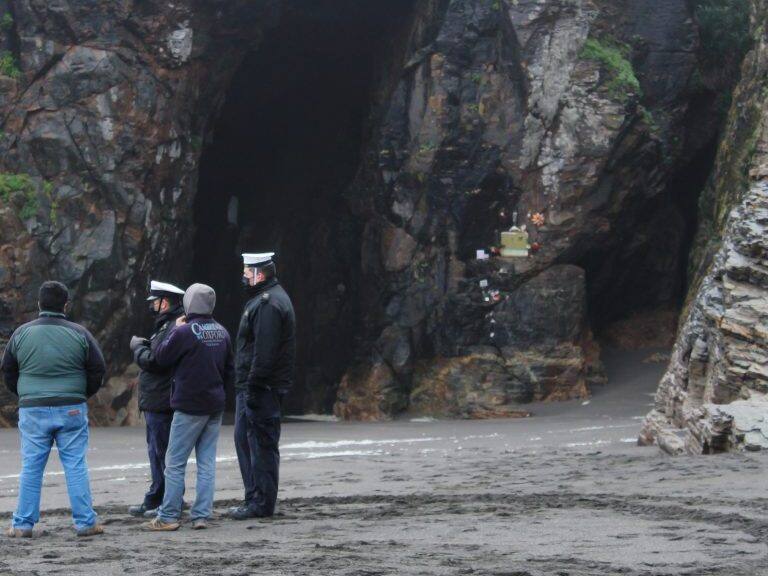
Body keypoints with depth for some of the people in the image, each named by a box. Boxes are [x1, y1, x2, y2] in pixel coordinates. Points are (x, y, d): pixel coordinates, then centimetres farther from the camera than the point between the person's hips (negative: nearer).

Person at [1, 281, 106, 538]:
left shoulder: (22, 333, 0)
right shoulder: (79, 333, -3)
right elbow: (98, 369, 2)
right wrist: (83, 394, 17)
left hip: (32, 410, 1)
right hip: (72, 410, -1)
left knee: (31, 468, 6)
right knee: (76, 466, 4)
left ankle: (23, 524, 7)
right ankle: (85, 522, 3)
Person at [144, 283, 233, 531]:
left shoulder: (185, 332, -16)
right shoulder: (222, 332, 5)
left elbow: (161, 357, -5)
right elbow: (230, 369, 14)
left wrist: (175, 329, 4)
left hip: (189, 407, -6)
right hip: (215, 406, 6)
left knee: (175, 463, 0)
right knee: (207, 462, 8)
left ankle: (168, 516, 0)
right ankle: (202, 515, 6)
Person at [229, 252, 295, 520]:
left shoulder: (268, 304, -17)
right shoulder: (264, 299, 19)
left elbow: (265, 351, -24)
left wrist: (253, 386, -24)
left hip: (262, 387, -11)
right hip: (252, 386, 11)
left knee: (262, 443, -6)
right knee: (244, 438, 16)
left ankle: (261, 503, -2)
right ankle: (254, 498, 21)